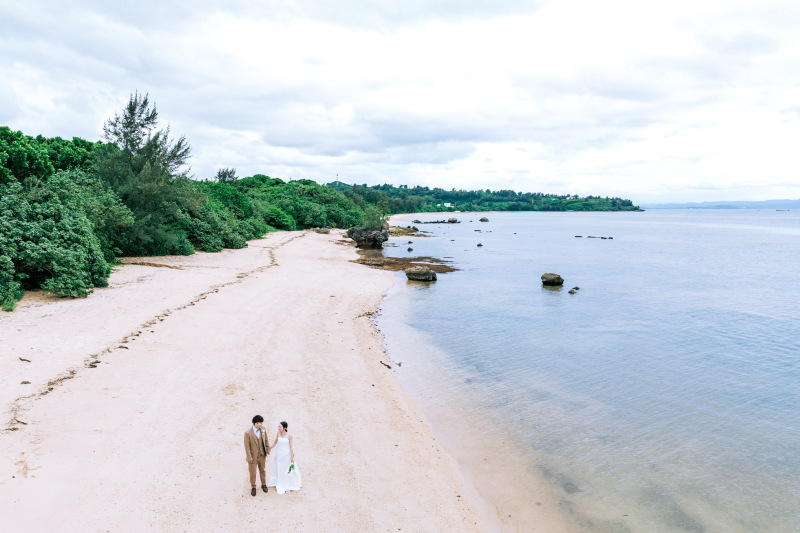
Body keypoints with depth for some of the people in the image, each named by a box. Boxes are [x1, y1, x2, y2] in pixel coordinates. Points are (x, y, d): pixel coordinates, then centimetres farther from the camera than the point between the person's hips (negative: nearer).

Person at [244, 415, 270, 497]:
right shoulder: (248, 433, -23)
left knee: (263, 470, 20)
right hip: (253, 456, -4)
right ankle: (253, 487, 33)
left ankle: (263, 484, 41)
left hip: (262, 455, 4)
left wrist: (268, 449, 5)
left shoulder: (263, 429, -10)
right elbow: (247, 446, -15)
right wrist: (249, 457, -12)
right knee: (252, 473, 11)